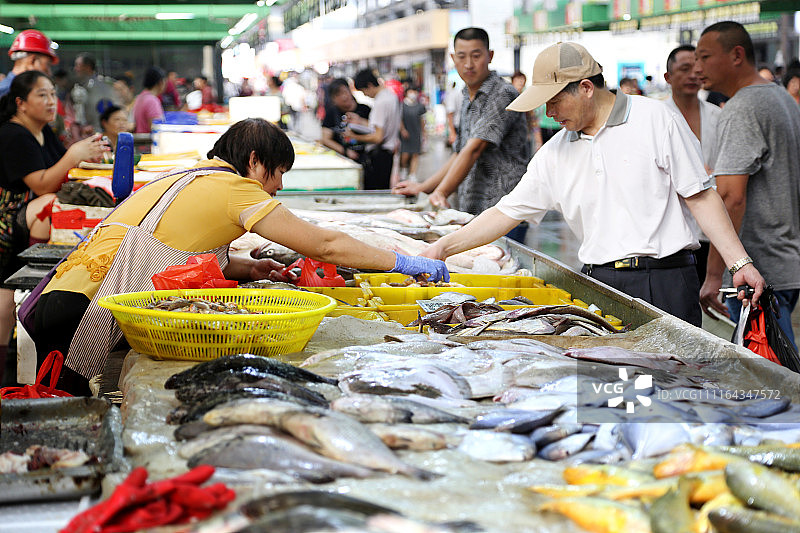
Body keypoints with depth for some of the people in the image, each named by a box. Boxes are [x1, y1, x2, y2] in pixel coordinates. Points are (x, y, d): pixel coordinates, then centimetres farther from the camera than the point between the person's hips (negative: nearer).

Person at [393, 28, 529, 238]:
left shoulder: (503, 94, -11)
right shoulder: (468, 99, 18)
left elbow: (474, 150, -19)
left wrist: (440, 193, -23)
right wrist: (422, 187, 19)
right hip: (470, 212, 8)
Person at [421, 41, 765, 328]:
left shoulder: (655, 120, -1)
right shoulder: (555, 153, 12)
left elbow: (700, 196, -2)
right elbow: (507, 212, 15)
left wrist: (740, 263, -7)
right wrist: (444, 247, 8)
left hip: (665, 281, -3)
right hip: (600, 285, 3)